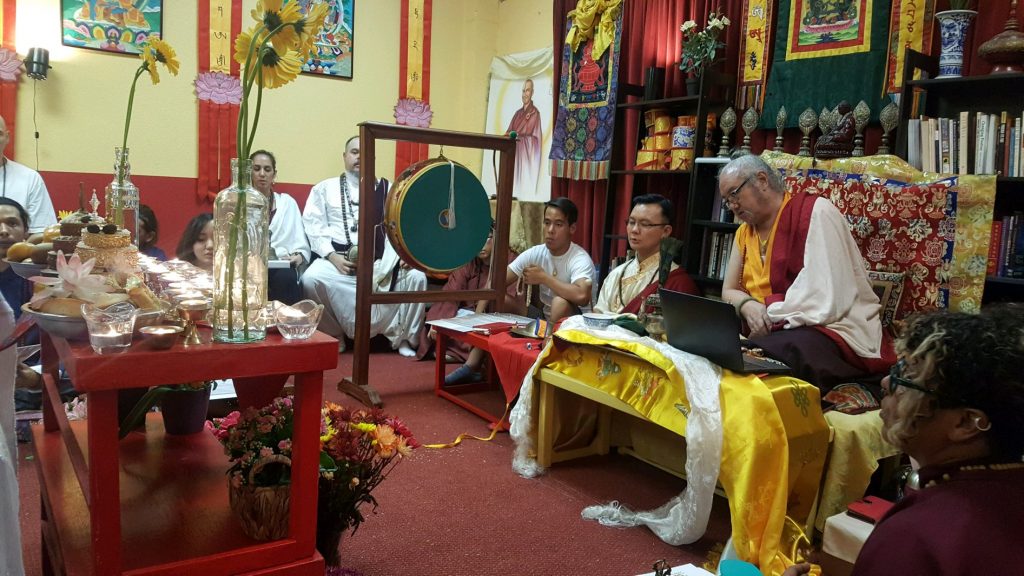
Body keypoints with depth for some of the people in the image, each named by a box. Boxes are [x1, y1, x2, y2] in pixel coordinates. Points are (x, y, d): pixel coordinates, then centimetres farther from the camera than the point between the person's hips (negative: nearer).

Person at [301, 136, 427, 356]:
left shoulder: (388, 190, 18)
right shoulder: (325, 188, 16)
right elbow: (313, 226, 4)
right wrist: (332, 256, -12)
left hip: (382, 261, 1)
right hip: (339, 259, -1)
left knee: (417, 277, -23)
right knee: (311, 278, -30)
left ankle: (403, 337, -4)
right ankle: (333, 335, -6)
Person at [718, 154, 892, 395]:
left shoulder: (815, 211, -8)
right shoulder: (745, 231, 16)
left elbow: (824, 298, -17)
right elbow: (729, 291, 14)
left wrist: (768, 314, -11)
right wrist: (748, 306, -8)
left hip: (834, 328, -6)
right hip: (772, 332, 7)